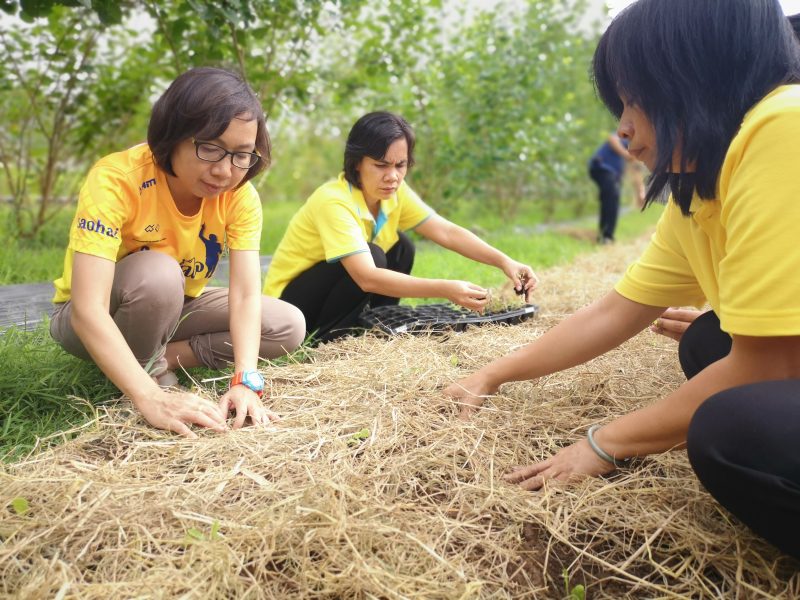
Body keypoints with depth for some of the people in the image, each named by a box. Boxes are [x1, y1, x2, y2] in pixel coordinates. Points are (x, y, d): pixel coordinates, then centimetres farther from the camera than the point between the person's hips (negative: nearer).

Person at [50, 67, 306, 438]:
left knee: (289, 326, -13)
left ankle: (160, 358, -9)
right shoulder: (116, 180, -33)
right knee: (158, 272, -38)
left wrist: (246, 381, -42)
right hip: (95, 321, -4)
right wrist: (152, 398, -51)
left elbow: (246, 294, -26)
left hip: (175, 309, 5)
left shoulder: (241, 197, -19)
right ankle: (145, 368, -12)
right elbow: (87, 309, -41)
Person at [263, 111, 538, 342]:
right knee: (373, 257, -27)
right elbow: (367, 278, -41)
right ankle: (326, 337, -12)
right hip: (289, 302, -7)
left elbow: (446, 232, -11)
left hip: (329, 293, 7)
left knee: (401, 247, -7)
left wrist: (504, 261, -25)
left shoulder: (395, 192, -8)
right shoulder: (333, 202, -31)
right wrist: (446, 289, -47)